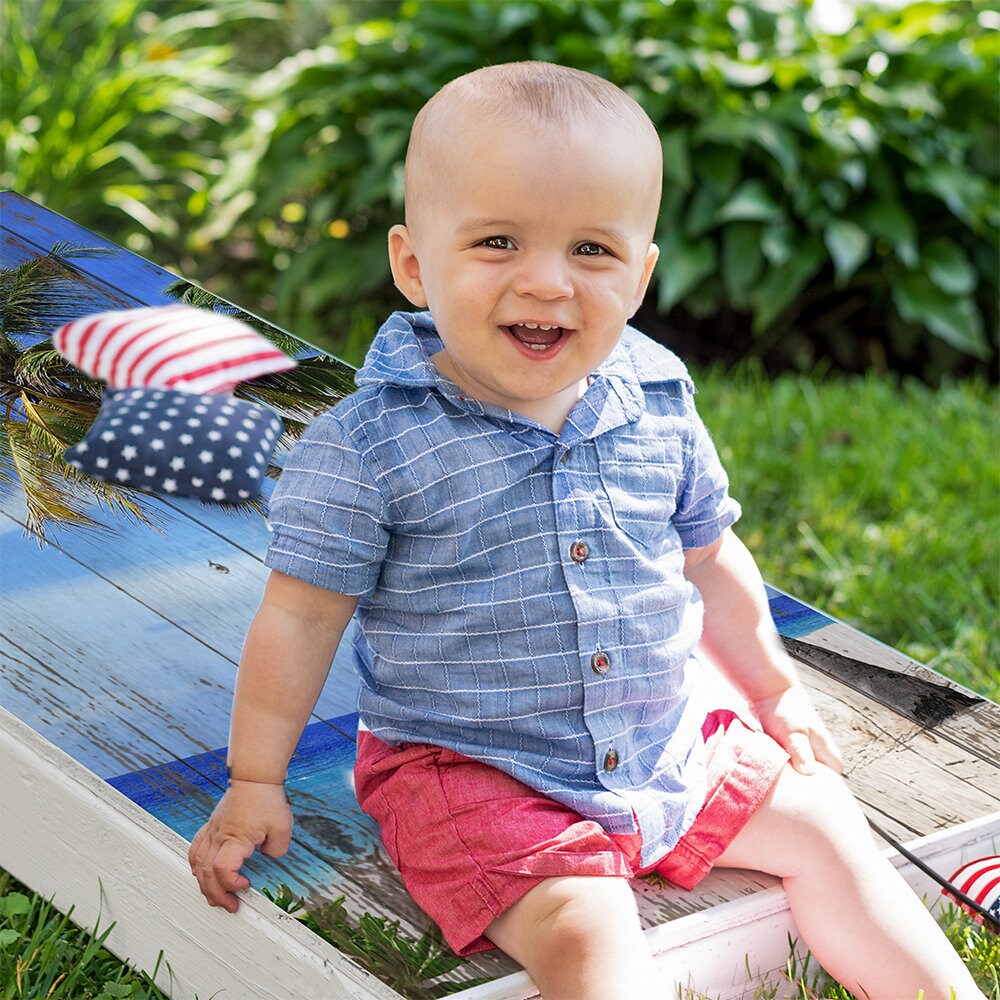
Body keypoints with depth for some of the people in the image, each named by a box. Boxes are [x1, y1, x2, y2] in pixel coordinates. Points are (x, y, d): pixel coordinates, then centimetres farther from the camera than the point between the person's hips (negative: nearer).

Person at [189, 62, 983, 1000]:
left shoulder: (658, 411, -3)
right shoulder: (369, 445, -18)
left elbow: (707, 558, 14)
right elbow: (301, 615, -10)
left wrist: (775, 690, 23)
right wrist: (255, 785, -6)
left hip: (664, 741, 6)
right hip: (470, 773, -5)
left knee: (821, 827, 9)